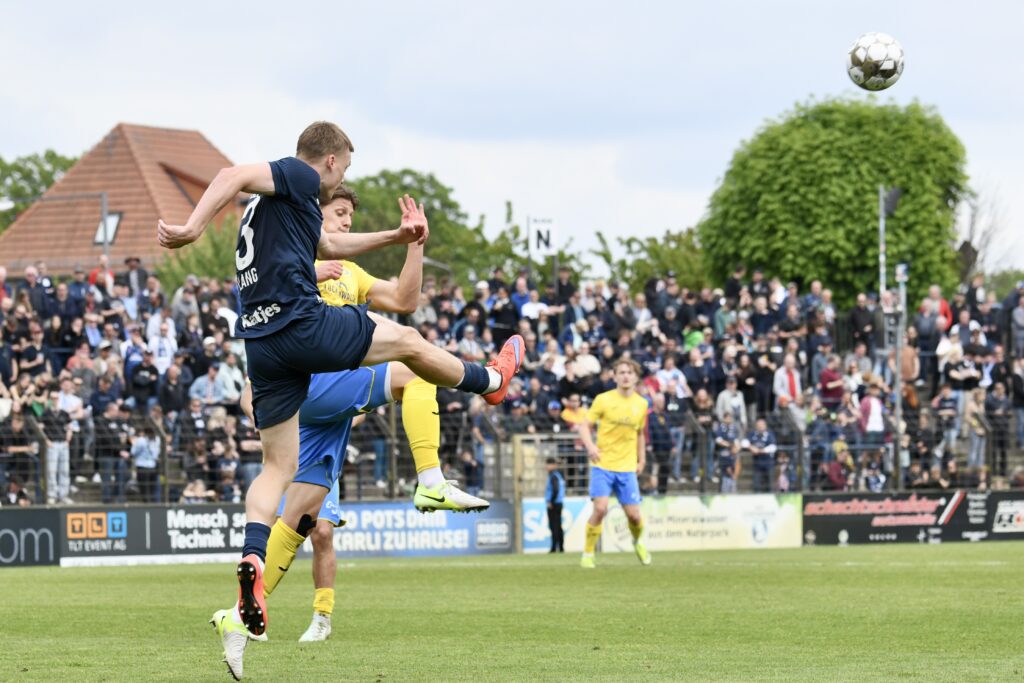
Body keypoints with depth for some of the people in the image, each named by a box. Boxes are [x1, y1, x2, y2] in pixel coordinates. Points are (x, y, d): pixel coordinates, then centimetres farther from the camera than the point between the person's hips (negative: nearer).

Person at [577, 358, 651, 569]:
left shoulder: (641, 404, 6)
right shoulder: (603, 400, -5)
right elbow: (584, 426, -4)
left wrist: (641, 460, 13)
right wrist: (590, 446, -22)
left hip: (627, 467, 3)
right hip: (603, 464, -3)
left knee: (633, 514, 0)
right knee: (600, 508, -19)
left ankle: (637, 541, 35)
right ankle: (588, 553, -3)